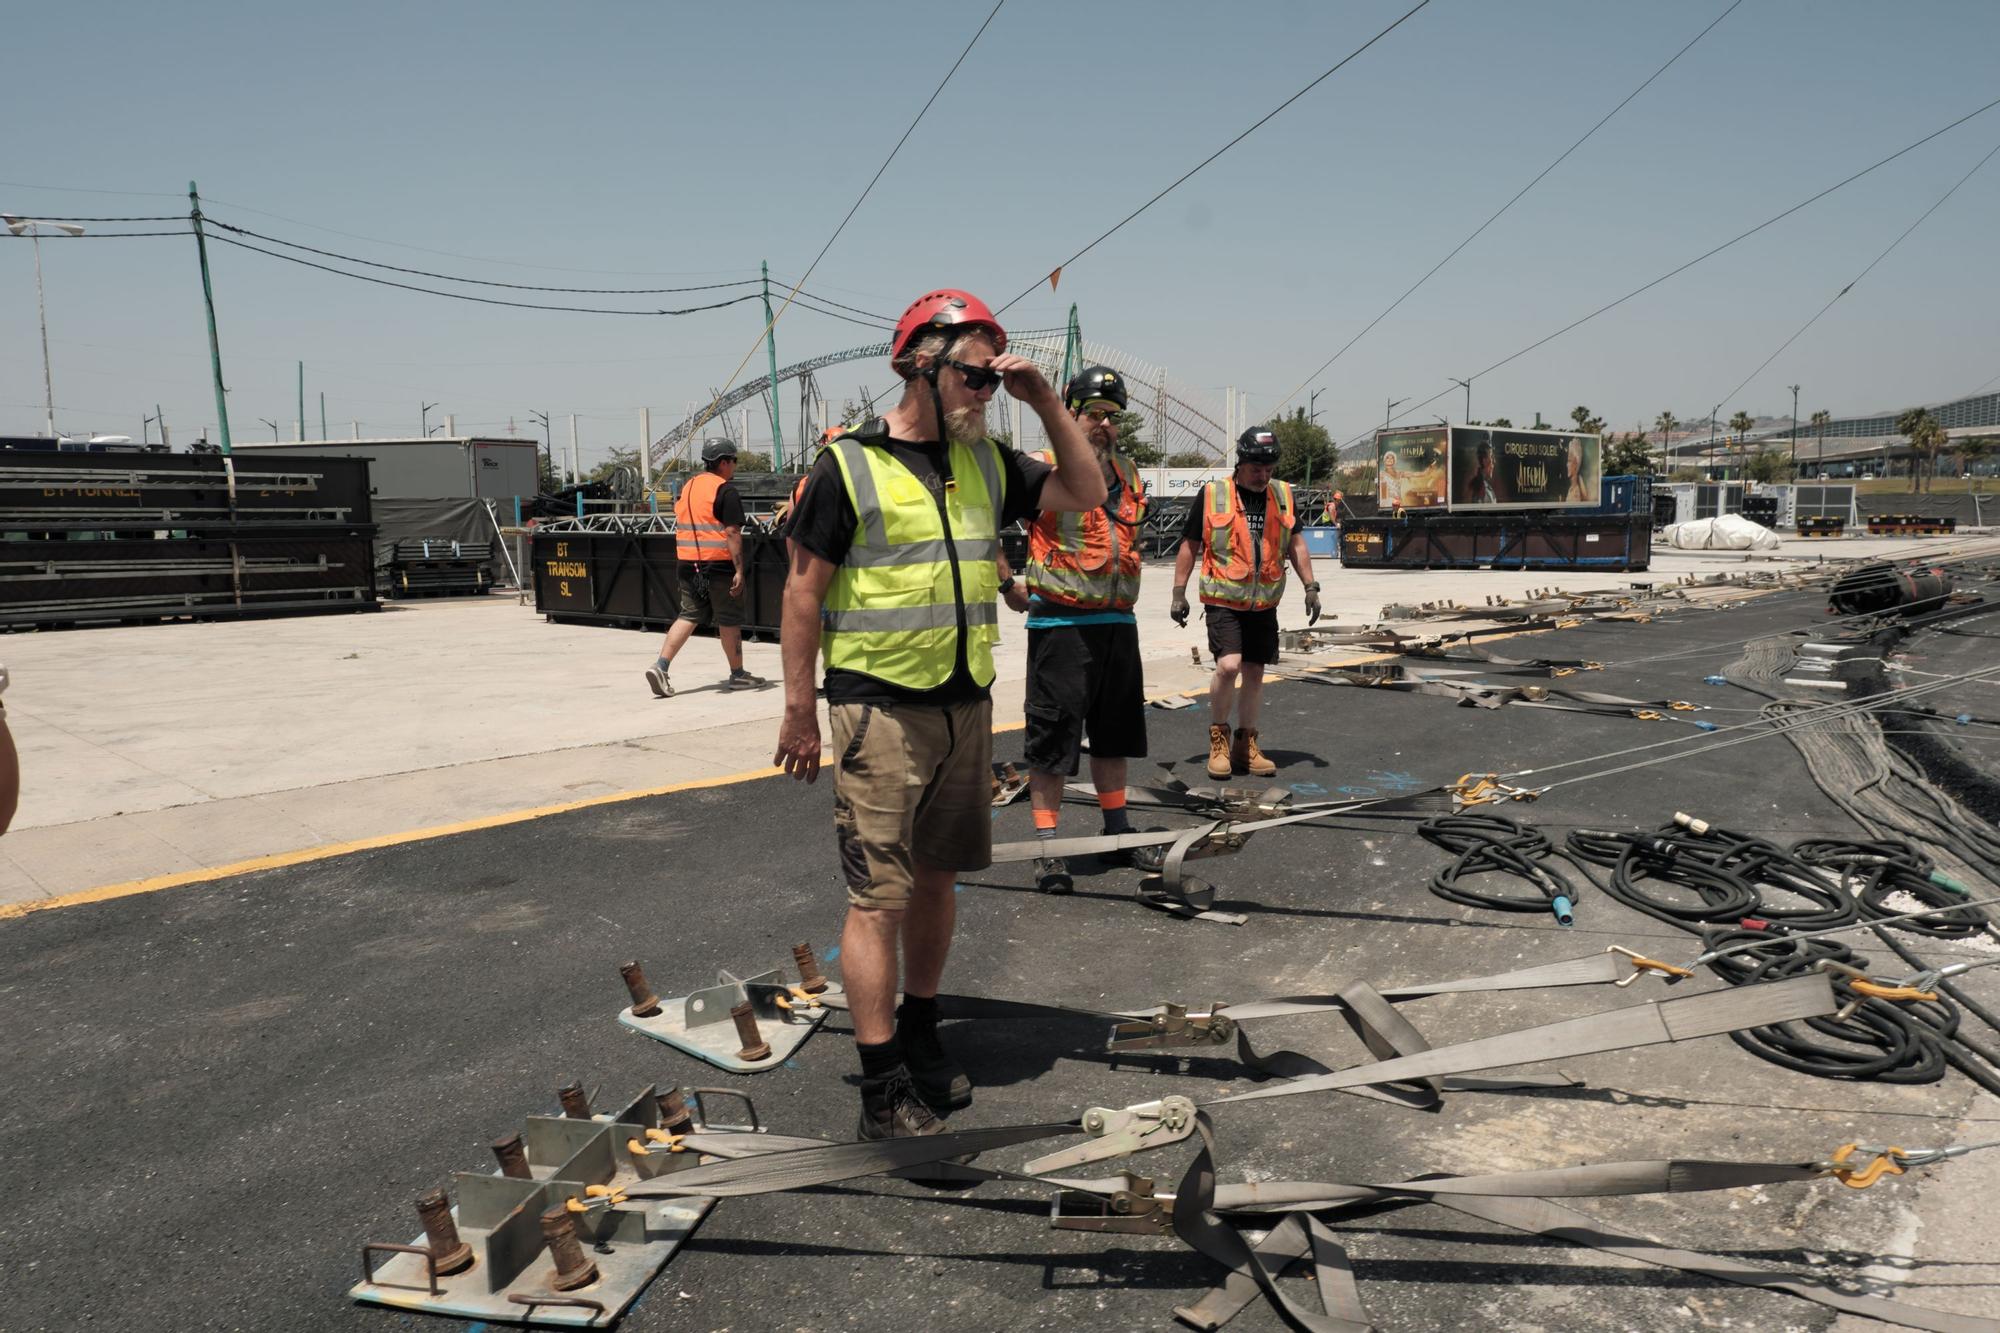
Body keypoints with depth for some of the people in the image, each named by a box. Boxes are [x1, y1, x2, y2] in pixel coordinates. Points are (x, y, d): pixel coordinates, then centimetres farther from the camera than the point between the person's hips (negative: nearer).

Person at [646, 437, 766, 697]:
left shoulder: (687, 487, 14)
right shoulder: (725, 491, -11)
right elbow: (732, 533, -17)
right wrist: (739, 570, -17)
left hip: (687, 563, 7)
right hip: (718, 564, -7)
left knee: (689, 615, 11)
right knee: (729, 620, 5)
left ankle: (661, 666, -3)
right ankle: (737, 675, 17)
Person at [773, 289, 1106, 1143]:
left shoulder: (986, 464, 10)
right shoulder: (849, 464, -8)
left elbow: (1085, 494, 15)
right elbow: (804, 589, -6)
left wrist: (1046, 404, 3)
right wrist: (799, 708, -8)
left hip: (966, 708, 6)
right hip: (879, 711, -6)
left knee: (935, 878, 16)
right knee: (878, 898, -4)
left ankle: (921, 1039, 33)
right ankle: (882, 1090, 4)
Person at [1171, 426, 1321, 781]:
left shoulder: (1283, 495, 8)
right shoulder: (1212, 495, -3)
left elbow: (1295, 543, 17)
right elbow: (1189, 545, 3)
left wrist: (1310, 586, 9)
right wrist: (1179, 593, 0)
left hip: (1264, 605, 4)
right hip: (1223, 601, -4)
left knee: (1254, 673, 8)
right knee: (1228, 666, -19)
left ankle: (1245, 745, 22)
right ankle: (1218, 737, 3)